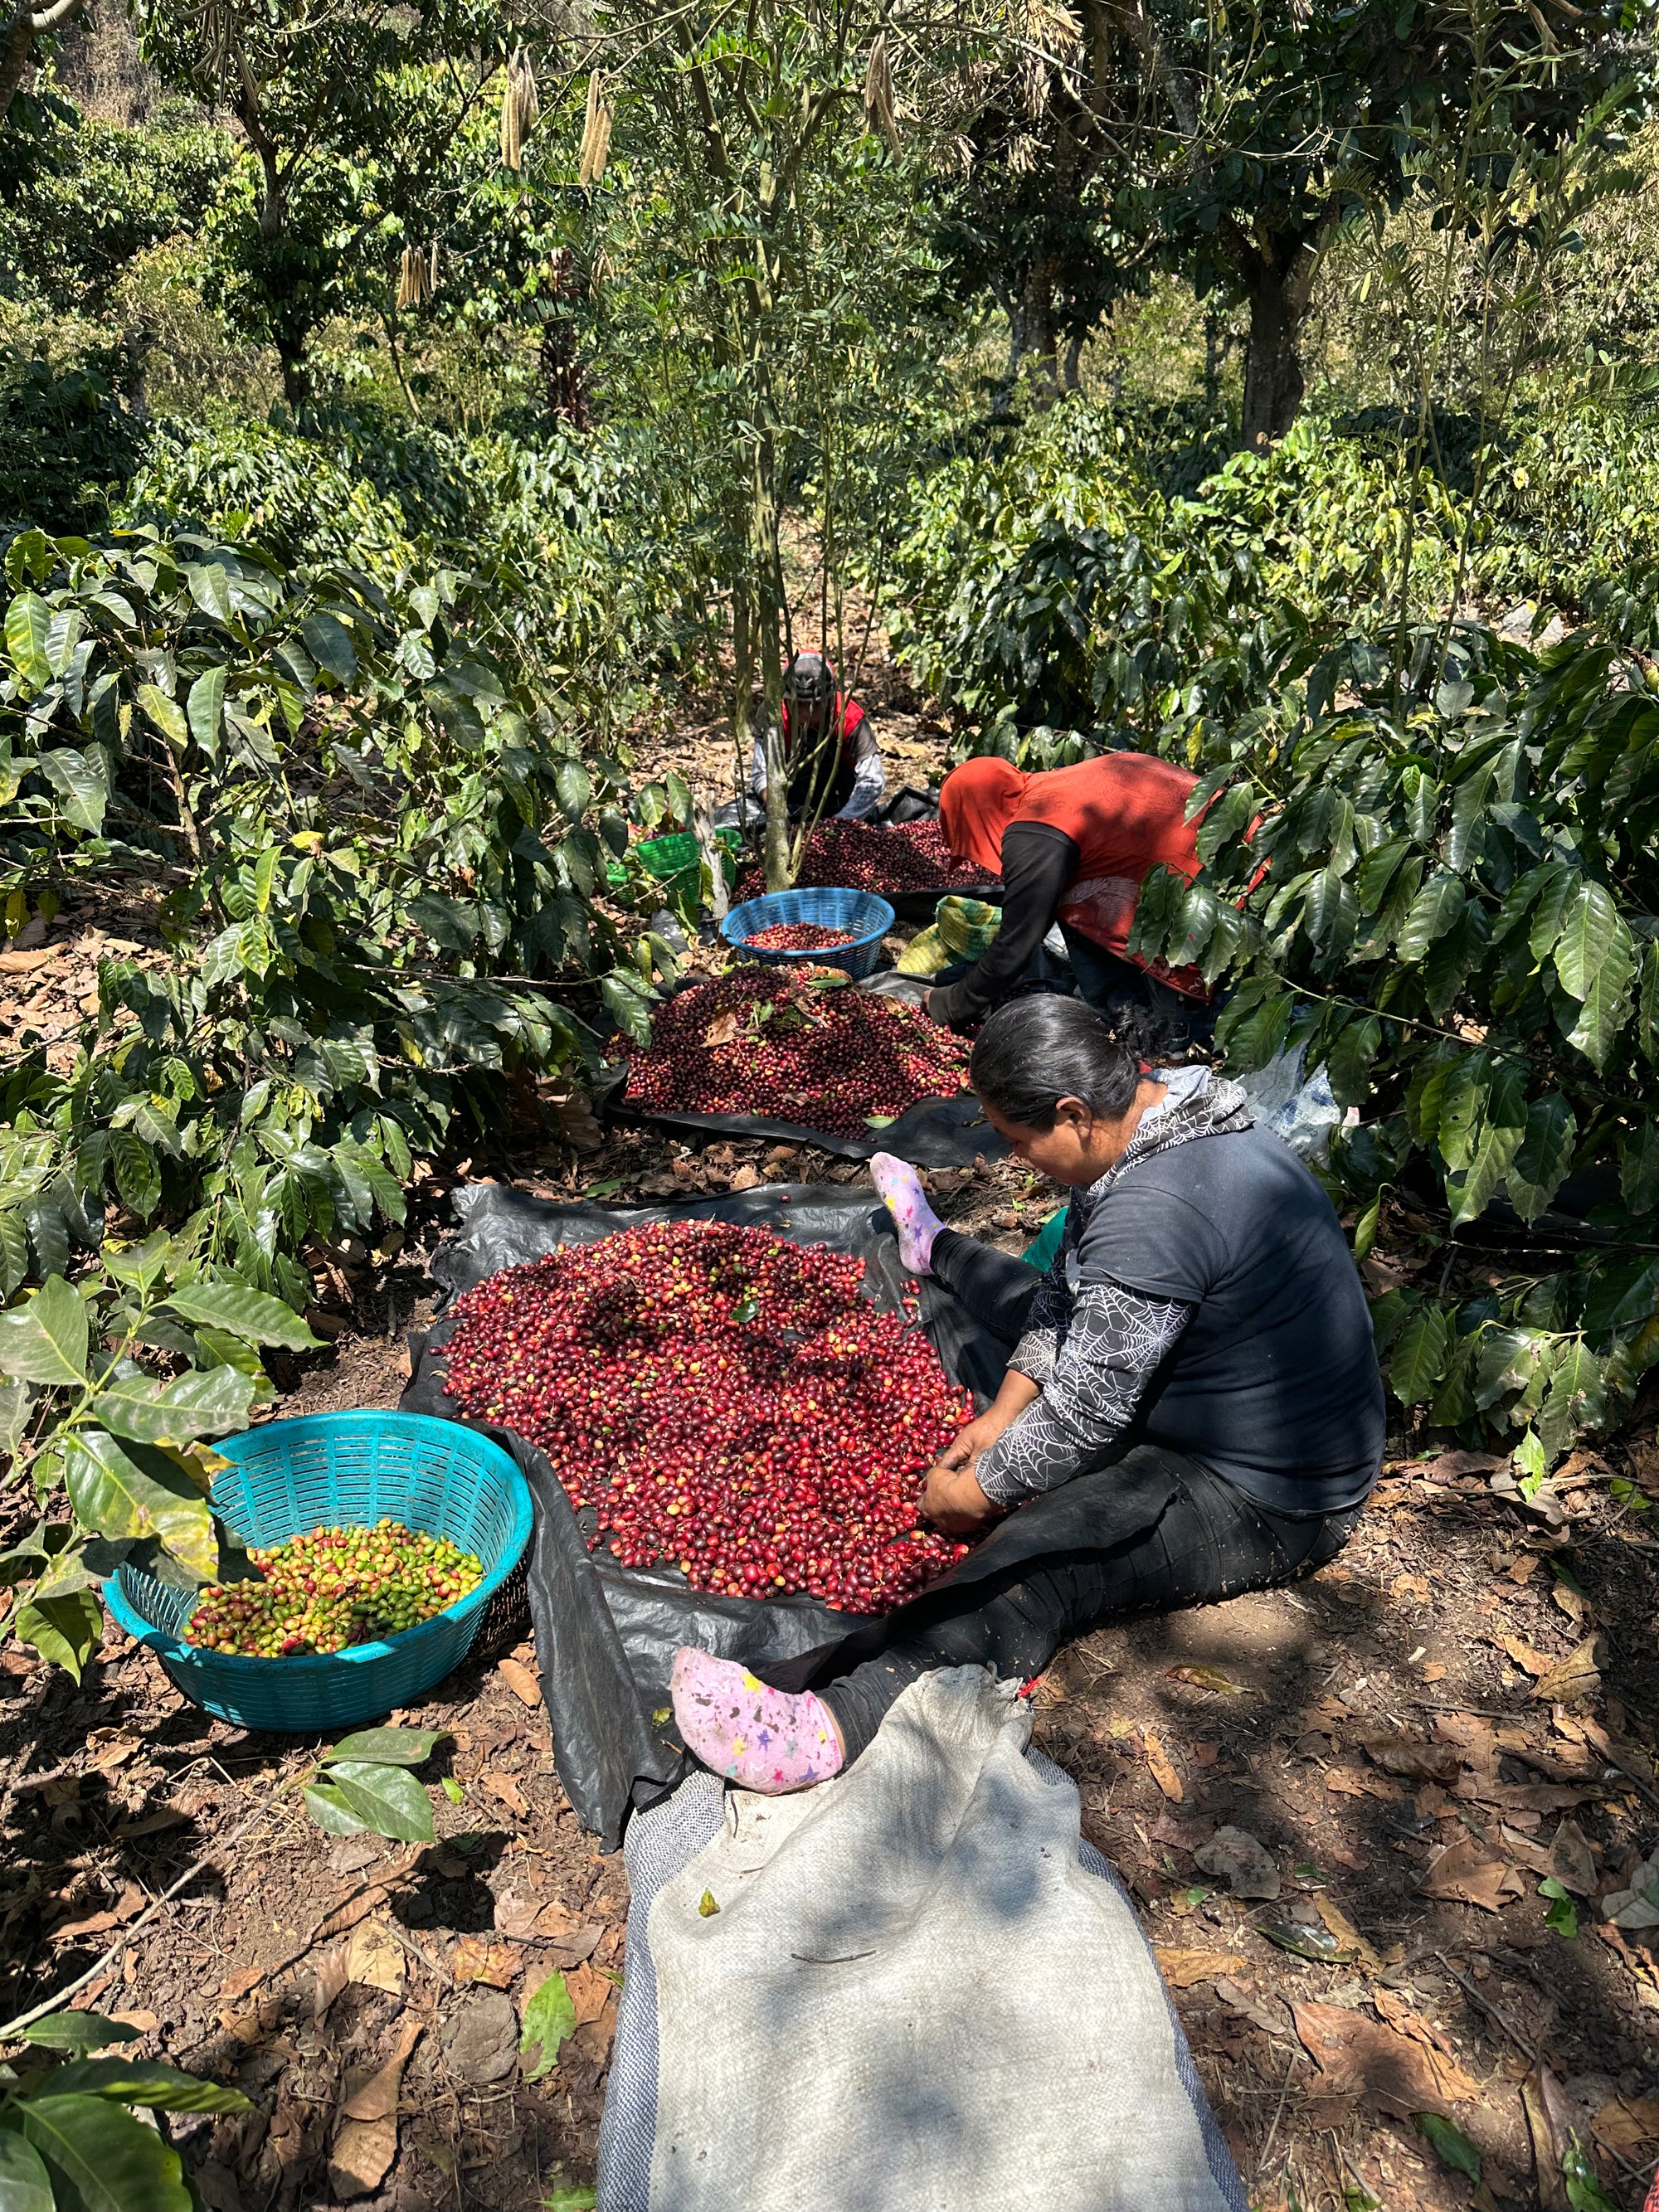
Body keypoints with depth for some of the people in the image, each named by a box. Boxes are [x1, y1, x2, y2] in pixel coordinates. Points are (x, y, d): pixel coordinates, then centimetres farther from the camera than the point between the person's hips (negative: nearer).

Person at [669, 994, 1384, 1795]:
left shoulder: (1152, 1216, -35)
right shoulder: (1151, 1109, -3)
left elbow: (1081, 1416, -28)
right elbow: (1069, 1287, 8)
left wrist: (974, 1492, -12)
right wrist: (1005, 1409, 2)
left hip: (1263, 1504, -10)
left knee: (1039, 1558, -30)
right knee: (1050, 1302, 24)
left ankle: (826, 1727, -48)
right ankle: (934, 1253, 55)